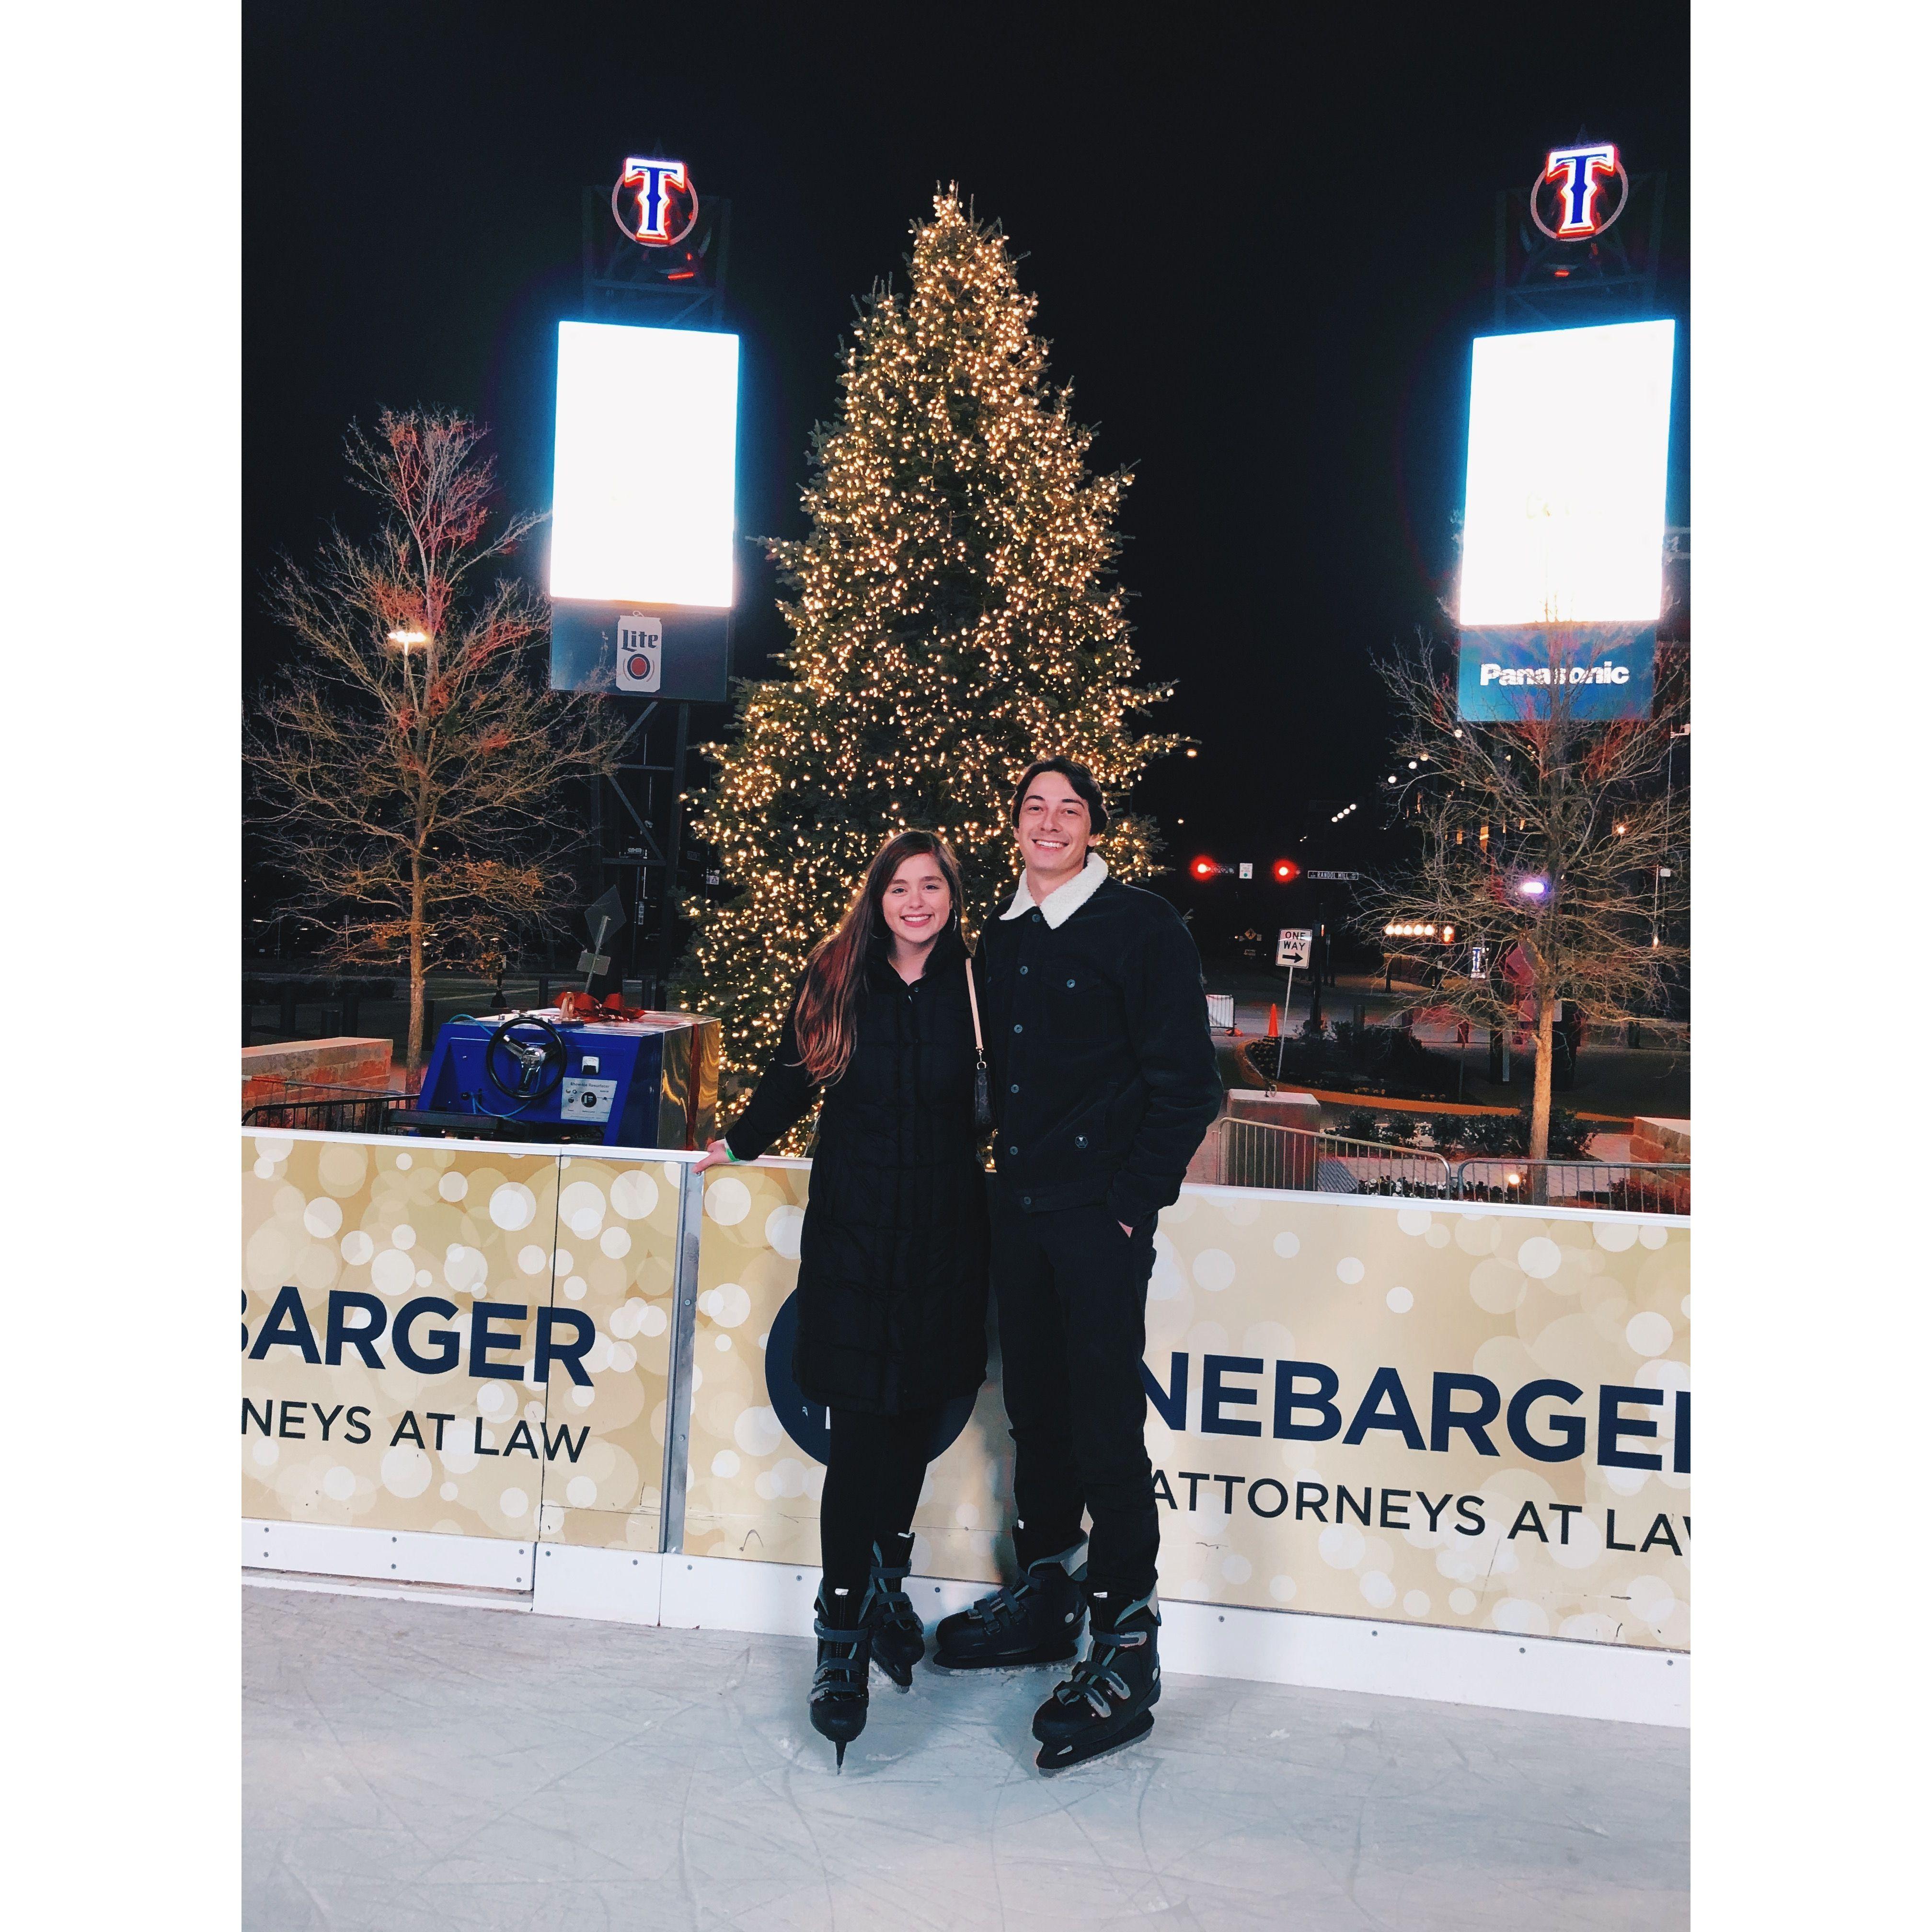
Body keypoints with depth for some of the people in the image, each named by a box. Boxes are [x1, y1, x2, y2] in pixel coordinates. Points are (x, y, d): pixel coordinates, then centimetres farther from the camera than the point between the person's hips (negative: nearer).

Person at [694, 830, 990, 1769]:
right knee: (860, 1427, -3)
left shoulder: (973, 984, 0)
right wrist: (736, 1143, 10)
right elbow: (792, 1078, 11)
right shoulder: (834, 981, 0)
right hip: (853, 1228, -1)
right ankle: (841, 1638, 8)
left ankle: (886, 1582, 35)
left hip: (945, 1231, 1)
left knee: (917, 1415, 11)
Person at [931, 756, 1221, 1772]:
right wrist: (1010, 1162, 11)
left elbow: (1185, 1081, -8)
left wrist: (1134, 1195, -12)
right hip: (1017, 1210, 6)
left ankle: (1127, 1644, 4)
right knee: (1035, 1411, 15)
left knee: (1106, 1427, -6)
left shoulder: (1142, 927, -6)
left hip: (1101, 1213, -6)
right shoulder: (1001, 941, 13)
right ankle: (1044, 1594, 30)